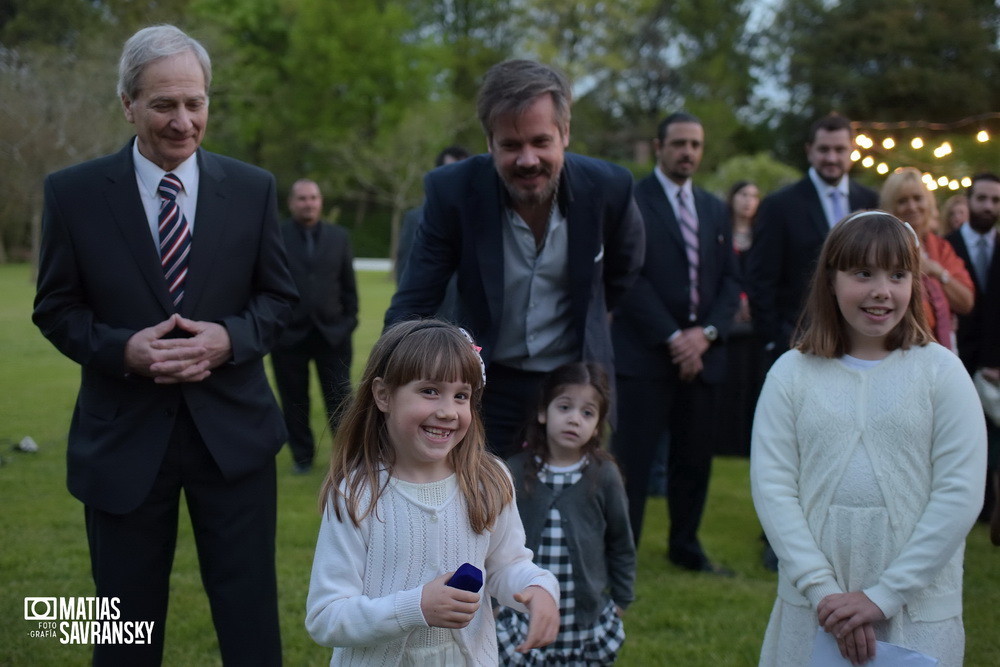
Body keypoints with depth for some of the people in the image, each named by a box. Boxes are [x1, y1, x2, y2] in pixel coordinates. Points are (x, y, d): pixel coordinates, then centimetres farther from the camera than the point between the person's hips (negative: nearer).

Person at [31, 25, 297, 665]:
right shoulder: (73, 193, -3)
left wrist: (230, 338, -14)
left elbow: (279, 295, 7)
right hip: (123, 439, 0)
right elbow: (56, 308, 1)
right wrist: (123, 349, -17)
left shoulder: (253, 189, 1)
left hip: (233, 432, 1)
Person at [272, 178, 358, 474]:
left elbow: (349, 284, 9)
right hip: (289, 334, -1)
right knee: (294, 401, 7)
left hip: (332, 332, 1)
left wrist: (350, 321, 3)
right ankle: (302, 457, 19)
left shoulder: (339, 236, 7)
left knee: (339, 399, 4)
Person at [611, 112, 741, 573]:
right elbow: (629, 277, -10)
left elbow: (730, 280, 13)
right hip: (645, 353, -6)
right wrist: (673, 338, -14)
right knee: (632, 458, -5)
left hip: (701, 353, 6)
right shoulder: (631, 201, -3)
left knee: (695, 458, 11)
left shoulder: (714, 209, 16)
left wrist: (706, 333, -4)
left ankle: (685, 545, 25)